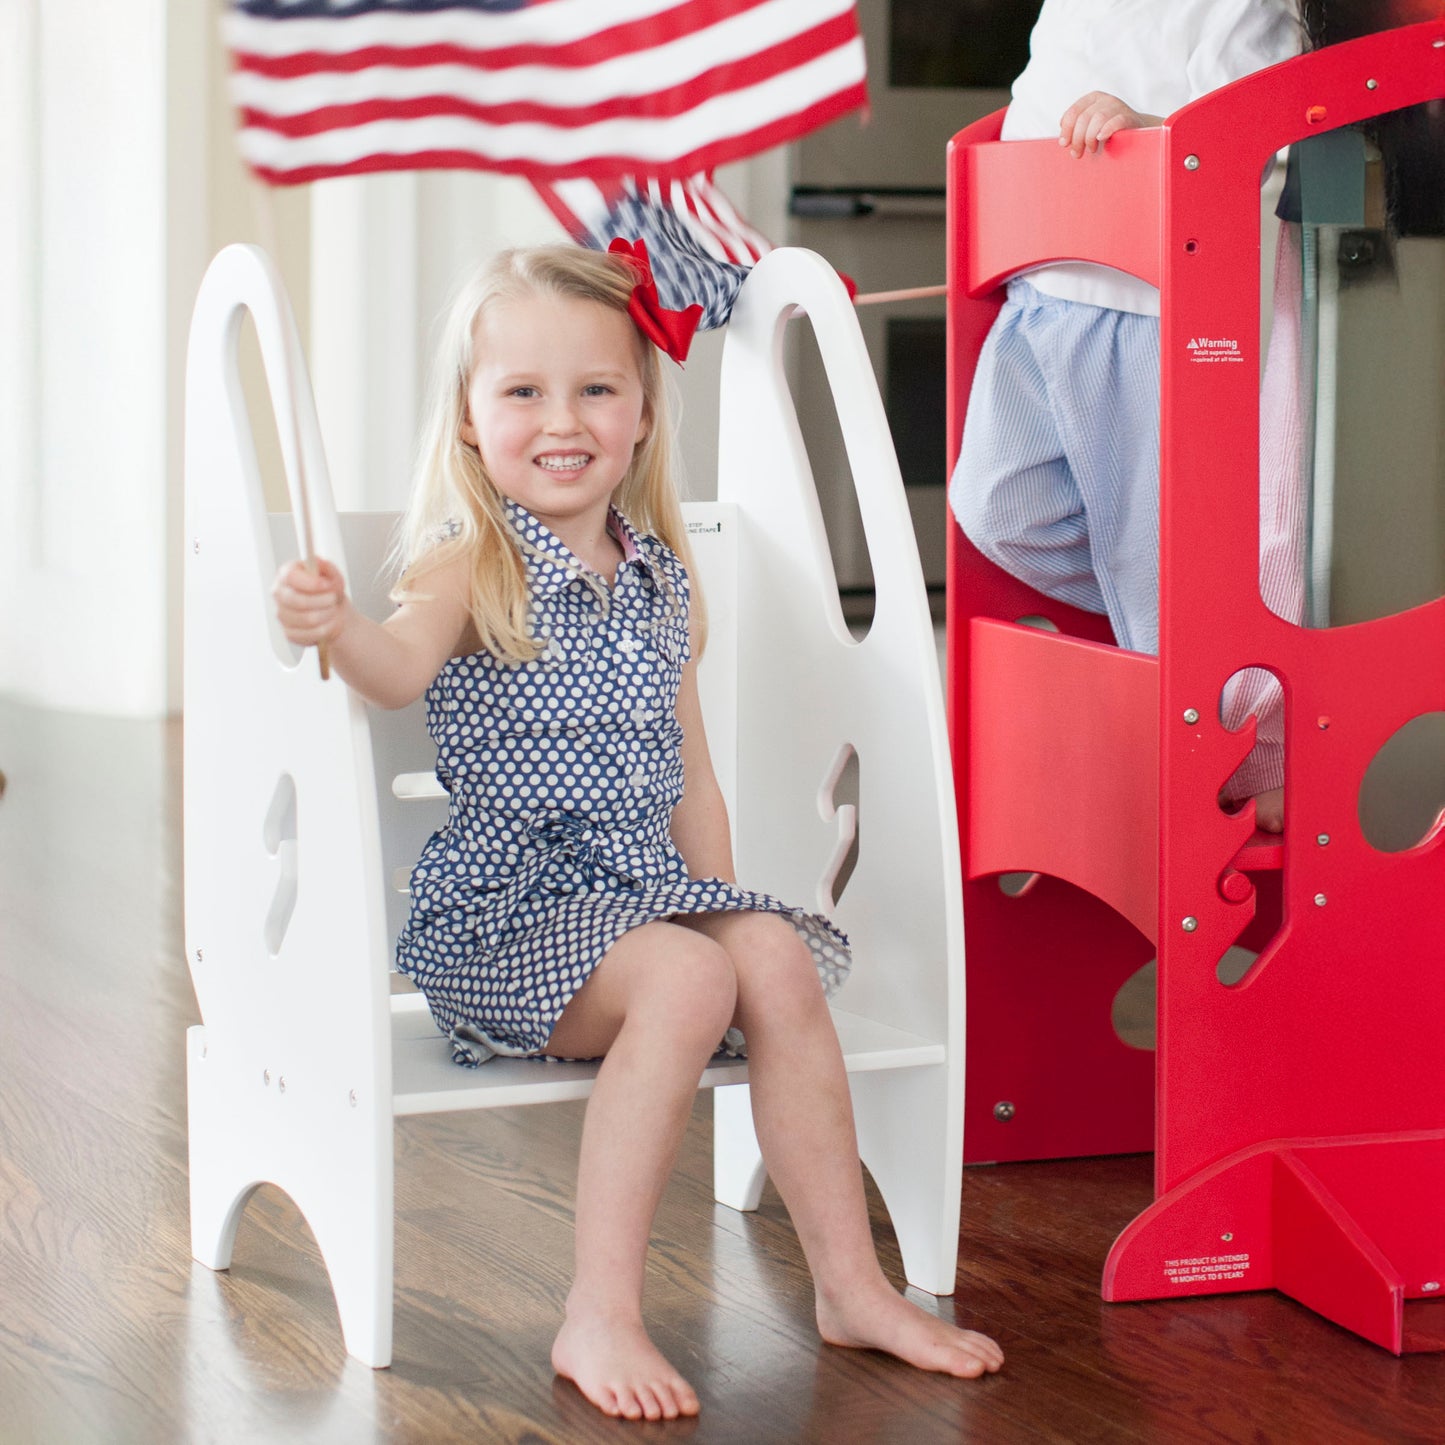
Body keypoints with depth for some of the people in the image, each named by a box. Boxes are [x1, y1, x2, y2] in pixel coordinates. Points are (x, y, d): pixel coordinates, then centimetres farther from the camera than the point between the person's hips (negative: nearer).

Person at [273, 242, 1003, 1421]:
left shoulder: (658, 578, 11)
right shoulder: (473, 566, -6)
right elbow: (402, 671, -30)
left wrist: (724, 908, 9)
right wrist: (336, 629, -52)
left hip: (648, 885, 5)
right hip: (503, 907, -5)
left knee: (777, 958, -20)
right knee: (686, 981, -29)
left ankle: (851, 1284, -9)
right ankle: (600, 1316, -25)